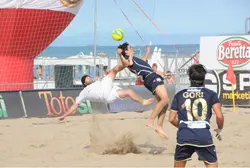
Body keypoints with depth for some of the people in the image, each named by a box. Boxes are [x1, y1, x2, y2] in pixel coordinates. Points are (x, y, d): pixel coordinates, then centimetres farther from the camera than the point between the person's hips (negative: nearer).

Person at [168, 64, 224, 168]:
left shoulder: (179, 95, 12)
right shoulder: (211, 94, 6)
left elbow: (171, 119, 11)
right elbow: (219, 116, -5)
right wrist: (219, 129, 15)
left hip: (184, 136, 1)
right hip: (204, 136, -1)